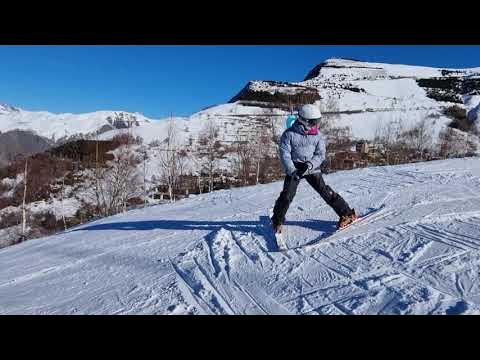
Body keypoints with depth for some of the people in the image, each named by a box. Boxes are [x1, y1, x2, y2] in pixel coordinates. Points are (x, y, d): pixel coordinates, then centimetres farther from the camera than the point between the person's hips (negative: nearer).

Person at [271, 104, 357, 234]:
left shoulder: (317, 135, -3)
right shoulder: (289, 134, -12)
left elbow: (320, 154, -3)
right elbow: (285, 154, -13)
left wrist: (309, 165, -20)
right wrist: (292, 171, -24)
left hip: (312, 167, 1)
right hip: (294, 168, -1)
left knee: (324, 191, -7)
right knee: (287, 195, -9)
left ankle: (347, 214, 3)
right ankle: (277, 221, 11)